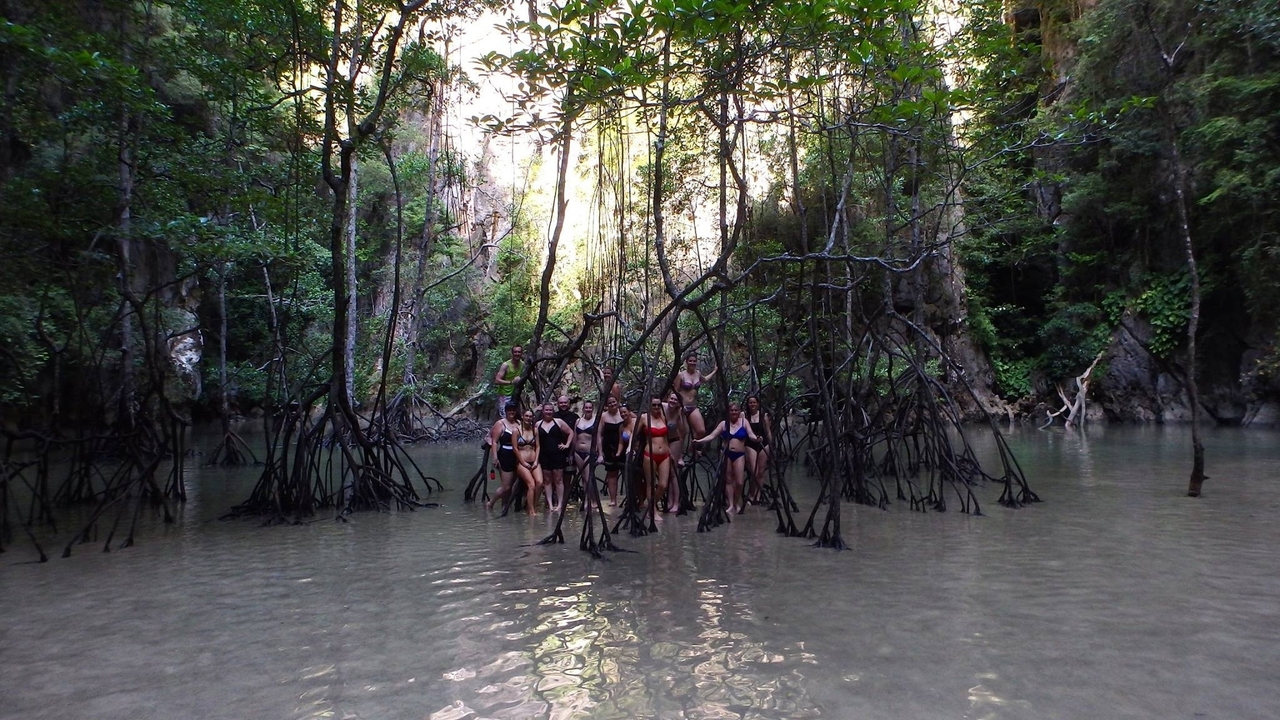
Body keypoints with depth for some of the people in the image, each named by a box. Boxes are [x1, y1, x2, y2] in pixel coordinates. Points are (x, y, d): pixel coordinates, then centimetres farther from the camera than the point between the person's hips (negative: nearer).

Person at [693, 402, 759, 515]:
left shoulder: (744, 421, 4)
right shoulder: (724, 423, 5)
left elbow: (750, 434, -8)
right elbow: (712, 435, 0)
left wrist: (756, 439, -31)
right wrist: (700, 441, -14)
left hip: (739, 455, -1)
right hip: (726, 454, 1)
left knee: (739, 482, -5)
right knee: (728, 480, 3)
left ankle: (737, 503, 17)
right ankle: (731, 505, 9)